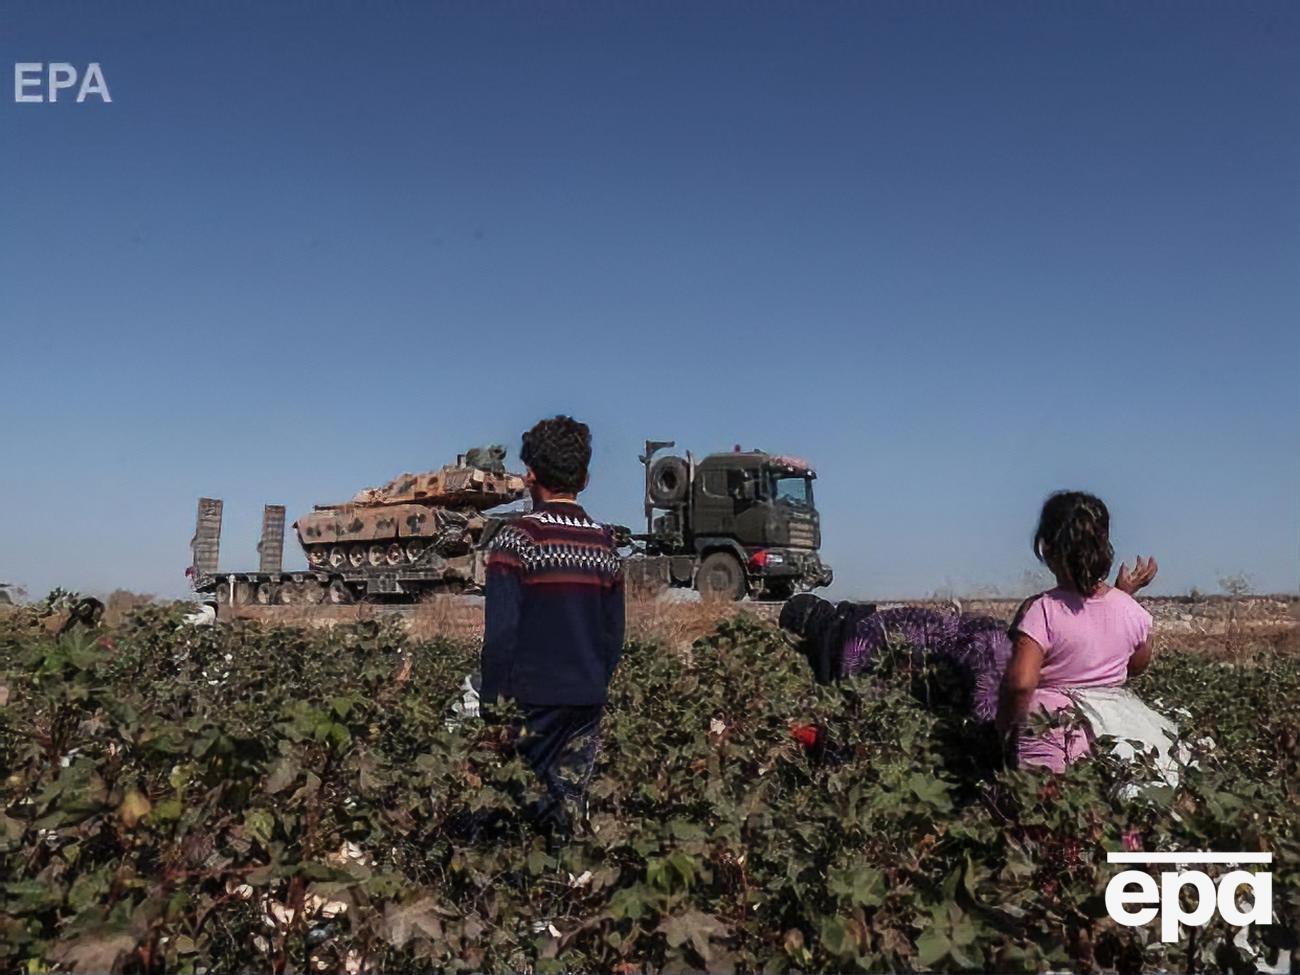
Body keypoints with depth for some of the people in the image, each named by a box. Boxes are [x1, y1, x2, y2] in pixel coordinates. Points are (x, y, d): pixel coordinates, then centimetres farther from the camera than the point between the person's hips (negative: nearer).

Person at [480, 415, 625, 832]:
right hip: (589, 698, 5)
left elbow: (500, 629, -12)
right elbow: (615, 632, 12)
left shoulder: (518, 537, -9)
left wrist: (492, 699, -6)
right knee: (569, 805, 12)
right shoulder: (605, 542, 7)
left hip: (533, 699, -5)